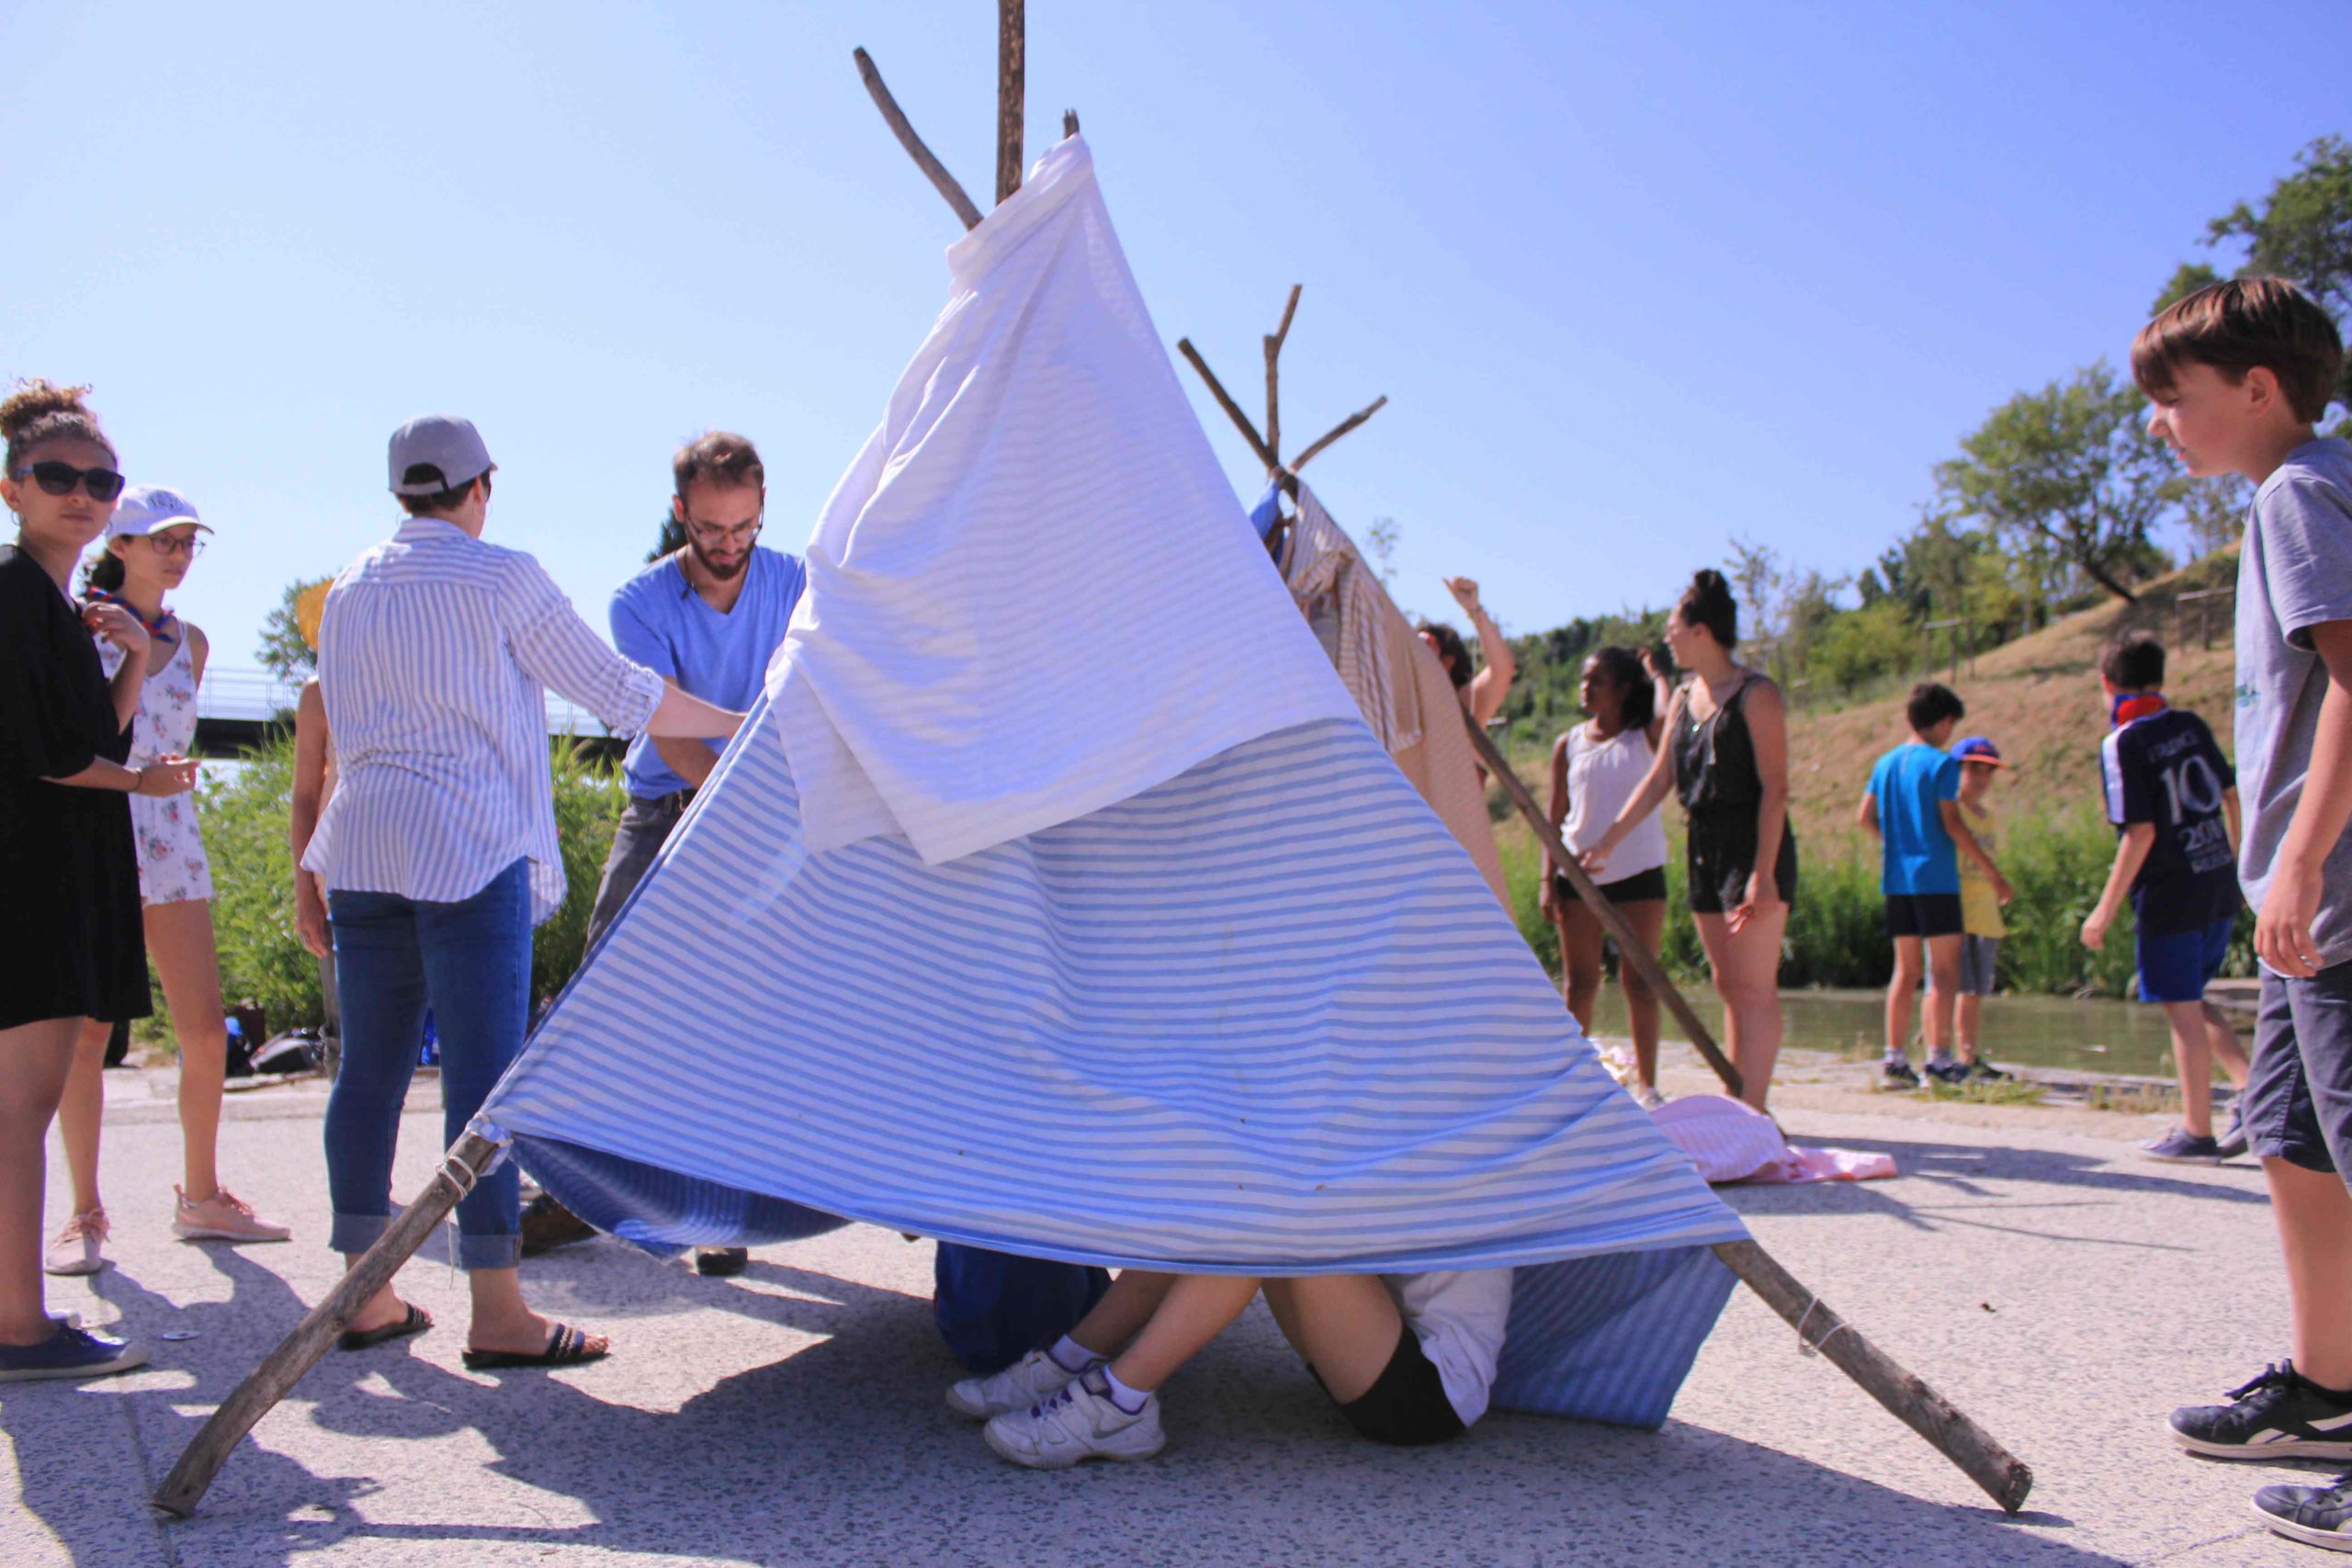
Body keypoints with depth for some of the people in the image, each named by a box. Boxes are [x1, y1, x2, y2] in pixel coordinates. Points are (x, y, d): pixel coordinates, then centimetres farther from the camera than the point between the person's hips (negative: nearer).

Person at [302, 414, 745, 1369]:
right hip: (471, 854, -7)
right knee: (483, 1075, -7)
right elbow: (616, 692, -3)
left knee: (370, 1069, 9)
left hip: (363, 850, 7)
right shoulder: (502, 578, -4)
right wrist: (734, 723, 8)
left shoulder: (347, 594, 15)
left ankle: (365, 1295, 16)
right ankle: (497, 1312, -5)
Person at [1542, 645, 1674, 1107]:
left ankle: (1646, 1082, 7)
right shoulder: (1568, 744, 8)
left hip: (1638, 873, -2)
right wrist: (1548, 877, 0)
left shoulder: (1645, 738, 3)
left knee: (1639, 980, 0)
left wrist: (1656, 674, -3)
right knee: (1579, 982, 4)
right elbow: (1555, 813, 7)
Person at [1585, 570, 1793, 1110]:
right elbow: (1658, 780, 15)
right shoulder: (1684, 699, 13)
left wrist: (1763, 872, -21)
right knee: (1728, 985, 10)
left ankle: (1753, 1111, -11)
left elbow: (1775, 788, -15)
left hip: (1753, 846, -8)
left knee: (1753, 987, -10)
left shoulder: (1756, 695, -10)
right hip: (1703, 845, 8)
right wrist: (1609, 842, 11)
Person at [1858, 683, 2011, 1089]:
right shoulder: (1941, 763, -7)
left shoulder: (1886, 762, 12)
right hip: (1935, 878, -6)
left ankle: (1895, 1058, 5)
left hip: (1896, 880, 6)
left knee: (1906, 970, 9)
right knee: (1945, 970, 0)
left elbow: (1865, 817, 11)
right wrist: (1992, 871, -9)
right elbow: (1952, 823, -13)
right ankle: (1939, 1058, -3)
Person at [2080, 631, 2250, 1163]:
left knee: (2183, 1010, 2)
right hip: (2219, 887, 7)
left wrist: (2105, 910, -13)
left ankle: (2197, 1133, 9)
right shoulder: (2190, 725, 6)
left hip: (2169, 894, -7)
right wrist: (2233, 862, 28)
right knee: (2193, 1003, 19)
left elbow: (2141, 832, -18)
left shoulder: (2123, 744, -13)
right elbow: (2232, 796, 13)